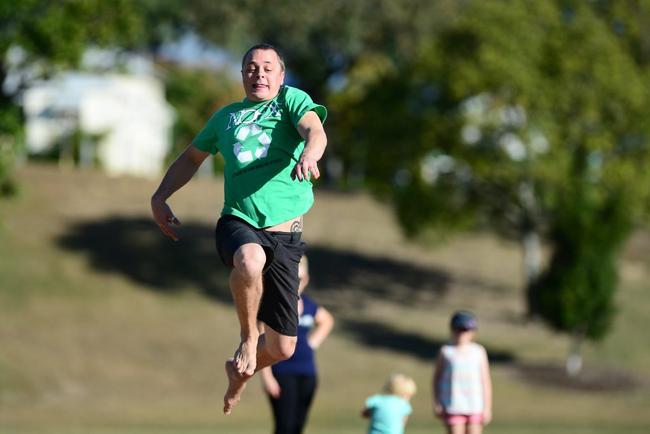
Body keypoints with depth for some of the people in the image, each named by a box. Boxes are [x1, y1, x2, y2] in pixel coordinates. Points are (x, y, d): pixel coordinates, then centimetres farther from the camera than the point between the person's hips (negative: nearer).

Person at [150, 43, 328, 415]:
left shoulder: (291, 100, 7)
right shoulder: (226, 117, 17)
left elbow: (315, 131, -13)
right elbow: (192, 157, 32)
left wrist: (308, 156, -36)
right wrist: (160, 197, 20)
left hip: (284, 233, 0)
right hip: (238, 222, 0)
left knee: (282, 349, 3)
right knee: (250, 259, -41)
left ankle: (240, 372, 38)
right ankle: (247, 338, -15)